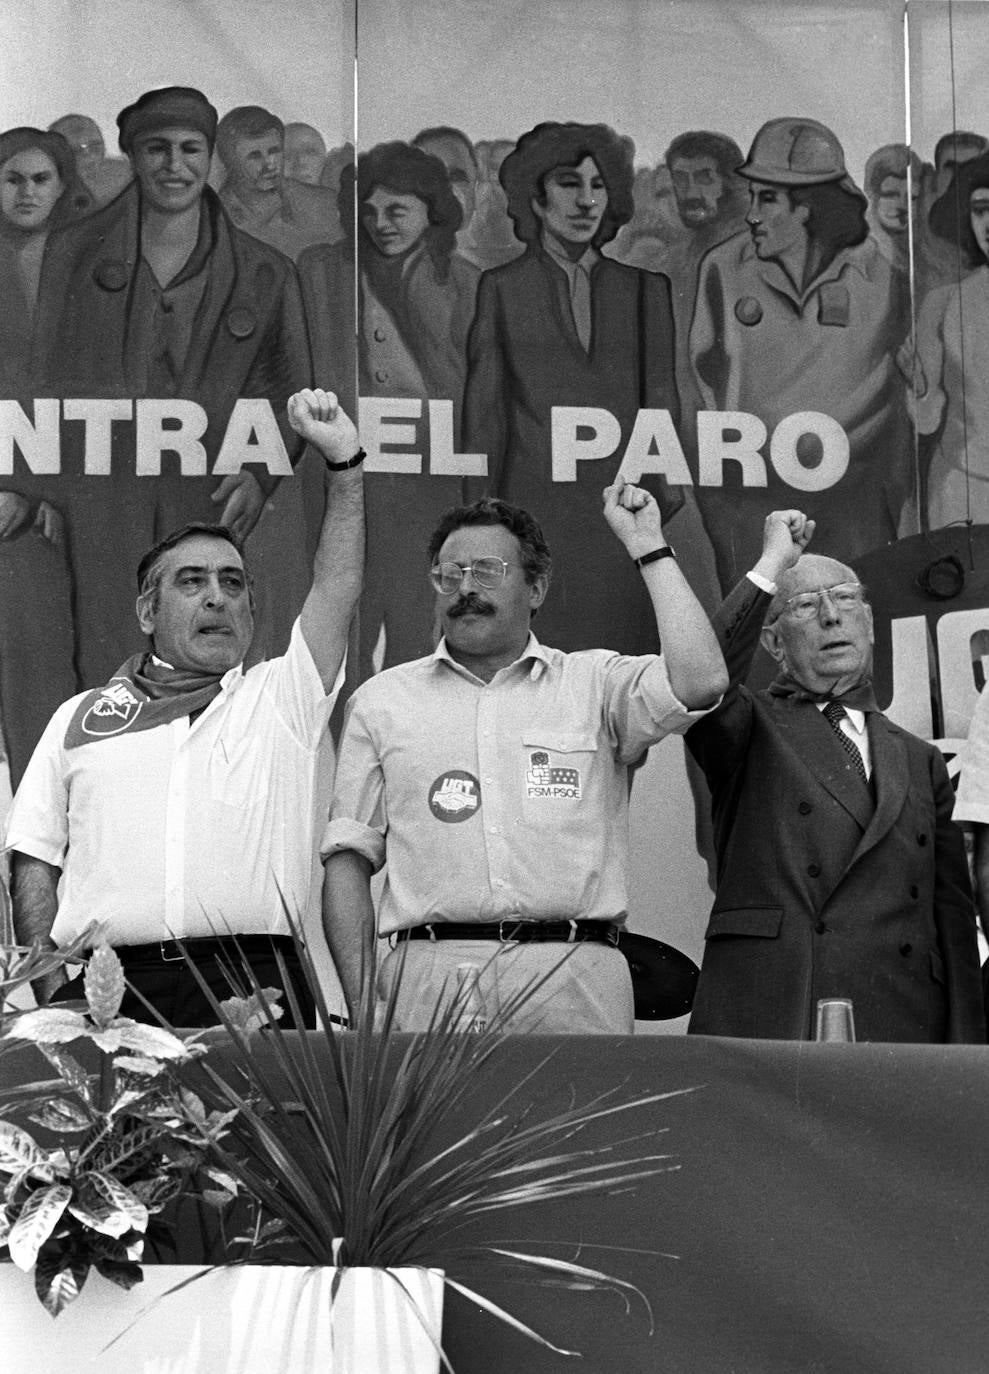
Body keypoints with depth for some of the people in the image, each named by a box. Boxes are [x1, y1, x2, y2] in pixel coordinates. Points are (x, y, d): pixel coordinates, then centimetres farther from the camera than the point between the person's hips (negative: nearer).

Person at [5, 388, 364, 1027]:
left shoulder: (281, 699, 17)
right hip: (108, 989, 1)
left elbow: (339, 585, 5)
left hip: (254, 990, 0)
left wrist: (344, 460, -3)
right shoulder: (81, 717, 20)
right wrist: (55, 994, 2)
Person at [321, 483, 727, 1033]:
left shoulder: (594, 684, 13)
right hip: (430, 981, 1)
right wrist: (362, 1006, 1)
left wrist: (649, 548, 3)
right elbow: (349, 858, 13)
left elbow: (699, 682, -7)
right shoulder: (382, 700, 16)